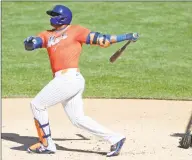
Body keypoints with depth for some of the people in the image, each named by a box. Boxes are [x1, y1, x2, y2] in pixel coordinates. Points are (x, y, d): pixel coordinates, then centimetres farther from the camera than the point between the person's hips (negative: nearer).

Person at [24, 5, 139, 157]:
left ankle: (46, 144, 12)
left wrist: (126, 37, -2)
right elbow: (30, 45, 10)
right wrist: (29, 42, -14)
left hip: (69, 78, -7)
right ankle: (115, 138, 8)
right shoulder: (47, 35, 21)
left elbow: (100, 39, 1)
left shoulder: (75, 30, 3)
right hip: (63, 81, 7)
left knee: (37, 104, 1)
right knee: (78, 119, 6)